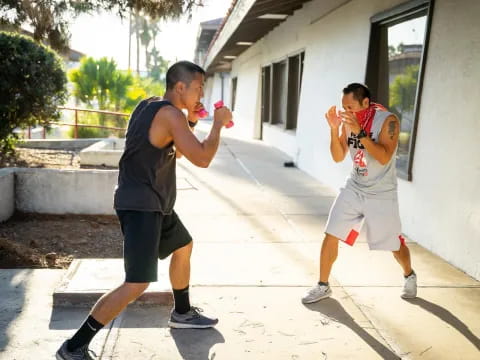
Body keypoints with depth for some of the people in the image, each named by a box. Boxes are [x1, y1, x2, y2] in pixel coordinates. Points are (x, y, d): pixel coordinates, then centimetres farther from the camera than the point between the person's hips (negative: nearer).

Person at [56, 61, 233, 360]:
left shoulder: (150, 106, 10)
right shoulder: (170, 114, -18)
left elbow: (176, 153, 21)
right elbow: (202, 159, -22)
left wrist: (191, 122, 10)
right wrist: (219, 124, -8)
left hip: (153, 203, 11)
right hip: (141, 206, -11)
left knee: (184, 247, 26)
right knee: (138, 284, -13)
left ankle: (182, 313, 43)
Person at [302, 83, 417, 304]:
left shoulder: (387, 120, -18)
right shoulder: (349, 121, -2)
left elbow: (384, 158, -29)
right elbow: (338, 157, -1)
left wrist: (359, 132, -36)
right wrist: (334, 129, -16)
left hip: (381, 194, -4)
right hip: (354, 189, 4)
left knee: (394, 245, 9)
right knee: (331, 236, -2)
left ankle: (409, 276, 40)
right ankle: (323, 286, 13)